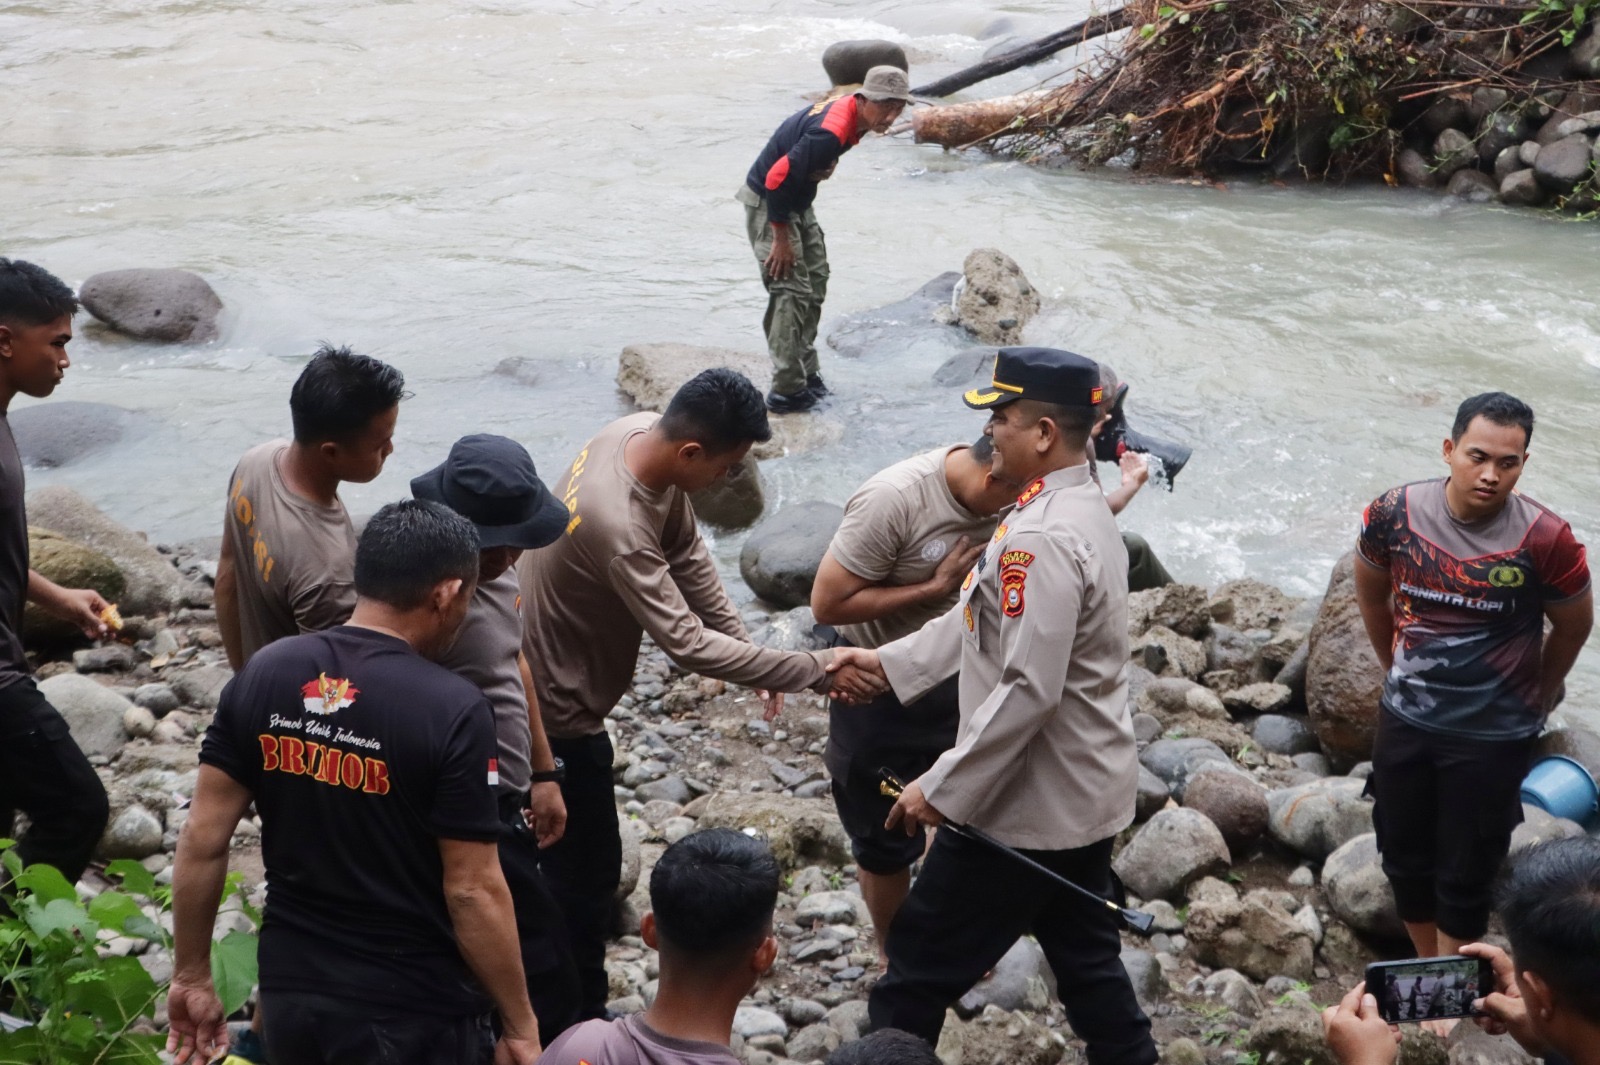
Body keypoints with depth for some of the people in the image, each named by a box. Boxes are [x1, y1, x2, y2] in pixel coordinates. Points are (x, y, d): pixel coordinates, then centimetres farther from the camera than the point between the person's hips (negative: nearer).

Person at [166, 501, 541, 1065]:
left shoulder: (262, 675, -4)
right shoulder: (452, 709, -19)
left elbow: (202, 841, -1)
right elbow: (472, 891, -17)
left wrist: (191, 977, 9)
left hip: (289, 992, 5)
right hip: (413, 1013, -5)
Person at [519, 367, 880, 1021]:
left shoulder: (642, 434, -12)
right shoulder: (616, 526, -39)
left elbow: (687, 552, 1)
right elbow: (687, 644, -36)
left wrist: (745, 644, -4)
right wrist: (812, 670, -32)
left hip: (564, 679, 10)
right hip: (555, 706, -10)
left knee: (564, 851, 26)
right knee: (586, 868, 3)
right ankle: (579, 1021, 20)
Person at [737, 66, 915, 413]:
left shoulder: (851, 116, -1)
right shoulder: (831, 133, -32)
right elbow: (778, 178, -30)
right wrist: (781, 238, -22)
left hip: (796, 202, 10)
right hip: (767, 203, -10)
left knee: (815, 283, 14)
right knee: (792, 291, -12)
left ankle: (806, 372, 24)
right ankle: (786, 391, -8)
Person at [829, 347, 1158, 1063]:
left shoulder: (1042, 540, -26)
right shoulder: (1080, 508, 8)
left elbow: (1028, 689, -29)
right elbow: (987, 621, 17)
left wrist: (941, 788, -22)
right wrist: (887, 660, 14)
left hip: (1026, 804, -10)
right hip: (1082, 795, 10)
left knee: (918, 964, 5)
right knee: (1086, 957, 20)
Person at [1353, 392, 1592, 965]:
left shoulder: (1545, 540, -22)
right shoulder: (1393, 514, -14)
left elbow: (1574, 626, -2)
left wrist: (1536, 701, 10)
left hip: (1492, 737, -3)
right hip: (1405, 722, 3)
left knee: (1465, 875, 8)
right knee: (1405, 857, 18)